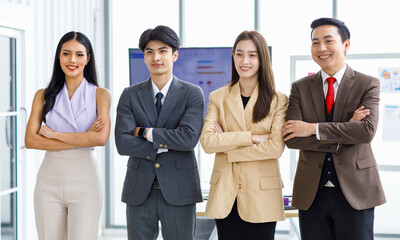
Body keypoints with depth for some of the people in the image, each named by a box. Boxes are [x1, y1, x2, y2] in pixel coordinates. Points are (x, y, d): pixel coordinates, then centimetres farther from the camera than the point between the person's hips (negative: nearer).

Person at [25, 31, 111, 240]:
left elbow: (101, 138, -13)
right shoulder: (43, 95, 9)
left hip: (84, 178, -2)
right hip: (49, 178, 2)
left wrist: (53, 134, -8)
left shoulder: (100, 95, 2)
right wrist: (81, 139, -9)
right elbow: (30, 140, -2)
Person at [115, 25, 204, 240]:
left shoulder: (192, 94, 0)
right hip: (139, 192, 2)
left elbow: (189, 138, -16)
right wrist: (166, 143, -13)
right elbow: (122, 143, -7)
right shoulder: (130, 95, 5)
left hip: (179, 192, -2)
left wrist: (145, 132, -10)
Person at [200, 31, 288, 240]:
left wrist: (227, 149, -9)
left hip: (261, 196, -1)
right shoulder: (218, 97, 7)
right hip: (225, 196, 2)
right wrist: (251, 137, -14)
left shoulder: (278, 100, 1)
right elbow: (207, 141, -7)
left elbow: (276, 147, -11)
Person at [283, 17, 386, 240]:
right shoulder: (300, 88, 6)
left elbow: (367, 130, -16)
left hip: (355, 191, -2)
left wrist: (314, 128, -15)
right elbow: (292, 138, -6)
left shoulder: (368, 85, 1)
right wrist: (346, 132, -13)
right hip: (311, 193, 2)